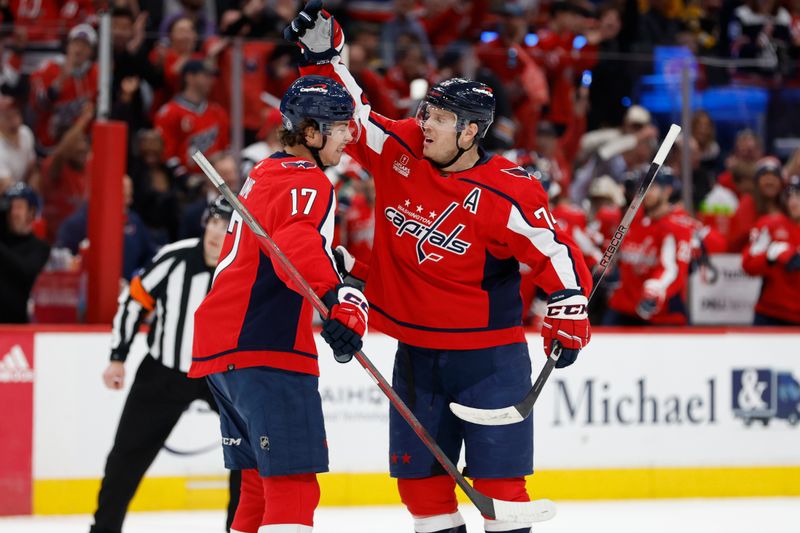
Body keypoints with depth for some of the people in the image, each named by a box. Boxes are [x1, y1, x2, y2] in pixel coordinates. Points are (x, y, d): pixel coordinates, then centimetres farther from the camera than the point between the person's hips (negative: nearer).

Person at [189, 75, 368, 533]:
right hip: (265, 349, -10)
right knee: (293, 488, -15)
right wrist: (340, 300, -43)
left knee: (262, 481, 18)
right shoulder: (310, 184, -10)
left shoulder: (264, 175, 20)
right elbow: (296, 246, -30)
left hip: (220, 341, 10)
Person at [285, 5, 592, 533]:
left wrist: (569, 308, -23)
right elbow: (352, 115, 8)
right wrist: (324, 54, -2)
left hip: (489, 356, -6)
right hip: (416, 351, 6)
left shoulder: (506, 193, -17)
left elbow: (553, 249, -13)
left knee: (498, 475, -6)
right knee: (419, 475, 9)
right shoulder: (400, 151, -2)